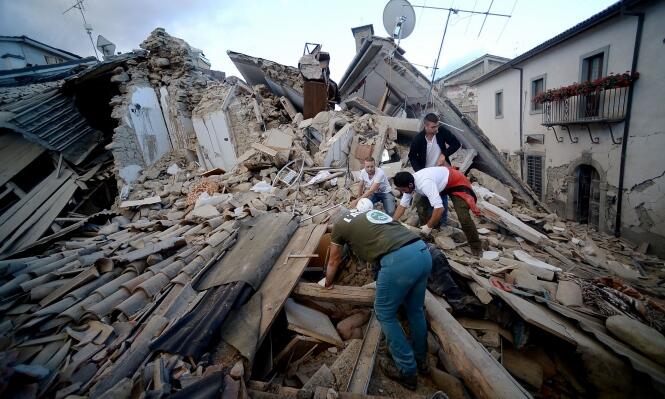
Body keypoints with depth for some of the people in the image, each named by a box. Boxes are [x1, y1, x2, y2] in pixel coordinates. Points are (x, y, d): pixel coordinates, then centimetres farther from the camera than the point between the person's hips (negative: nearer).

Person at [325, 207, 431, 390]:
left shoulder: (339, 224, 16)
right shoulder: (373, 212, 32)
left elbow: (333, 261, 29)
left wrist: (328, 283, 50)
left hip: (399, 260, -7)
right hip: (423, 252, 7)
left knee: (385, 314, 16)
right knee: (415, 309, 26)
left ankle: (407, 371, 29)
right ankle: (421, 359, 46)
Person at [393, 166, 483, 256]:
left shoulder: (425, 183, -40)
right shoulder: (409, 183, -14)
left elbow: (439, 208, -43)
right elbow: (402, 205, -4)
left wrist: (429, 226, -30)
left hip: (457, 183, -8)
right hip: (441, 183, 8)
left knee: (463, 217, -20)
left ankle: (476, 247, 1)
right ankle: (424, 233, 15)